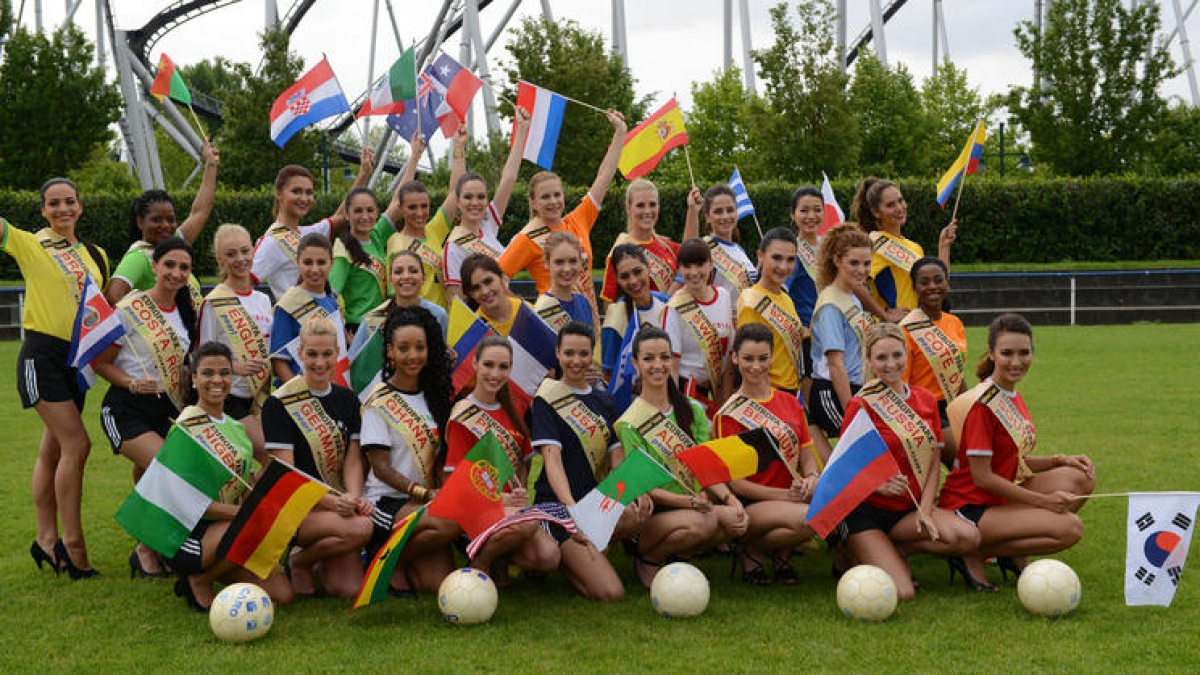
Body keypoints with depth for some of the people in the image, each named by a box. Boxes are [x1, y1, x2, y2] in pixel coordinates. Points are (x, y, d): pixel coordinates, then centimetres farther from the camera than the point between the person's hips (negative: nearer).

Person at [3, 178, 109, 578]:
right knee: (77, 444, -13)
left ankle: (46, 539, 19)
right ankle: (73, 545, -6)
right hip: (43, 354, -6)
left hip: (78, 358, 6)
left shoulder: (95, 255, 13)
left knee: (54, 449, 12)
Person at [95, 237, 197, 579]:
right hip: (127, 410, -7)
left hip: (164, 411, 7)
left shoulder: (183, 311, 10)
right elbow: (101, 362, -7)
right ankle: (147, 550, -4)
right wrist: (132, 383, -23)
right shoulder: (131, 309, -9)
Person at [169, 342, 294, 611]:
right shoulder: (187, 427, -9)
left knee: (283, 593, -10)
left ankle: (211, 574, 13)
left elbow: (250, 485, 15)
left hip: (228, 529, 7)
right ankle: (199, 581, -8)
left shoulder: (235, 427, 15)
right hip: (188, 533, -7)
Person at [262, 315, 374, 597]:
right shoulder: (280, 403, -7)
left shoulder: (347, 399, 11)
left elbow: (353, 460, 7)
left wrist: (354, 497, -14)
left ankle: (319, 564, 19)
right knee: (361, 528, -32)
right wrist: (328, 501, -26)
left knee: (349, 589, -15)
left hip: (338, 503, 5)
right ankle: (299, 560, -4)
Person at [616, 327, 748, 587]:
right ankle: (647, 558, -6)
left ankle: (680, 556, 0)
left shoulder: (692, 410, 10)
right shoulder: (629, 424, -6)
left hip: (701, 503, 5)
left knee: (737, 519, -25)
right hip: (654, 514, -5)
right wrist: (690, 501, -25)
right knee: (701, 523, -34)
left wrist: (728, 497, -14)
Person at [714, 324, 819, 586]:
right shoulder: (729, 414, -4)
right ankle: (751, 552, -3)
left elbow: (807, 457, 15)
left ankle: (781, 553, 2)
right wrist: (786, 495, -18)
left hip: (792, 498, 6)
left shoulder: (790, 404, 13)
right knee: (806, 519, -34)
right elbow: (734, 481, -8)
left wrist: (811, 479, -10)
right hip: (749, 505, -5)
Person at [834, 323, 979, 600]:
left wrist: (925, 510, -6)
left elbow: (933, 461, 8)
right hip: (866, 511, -5)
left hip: (909, 510, 5)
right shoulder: (861, 405, -8)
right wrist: (880, 484, -28)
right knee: (901, 593, -22)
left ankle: (898, 550, 1)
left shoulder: (926, 400, 8)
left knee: (968, 537, -22)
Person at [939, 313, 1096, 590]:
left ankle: (1014, 554, 5)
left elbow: (1016, 461, 14)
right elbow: (982, 477, -19)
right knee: (1070, 528, -22)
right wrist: (1043, 500, -17)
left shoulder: (1014, 398, 11)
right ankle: (973, 555, -8)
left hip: (1001, 497, 9)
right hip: (971, 507, -9)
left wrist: (1060, 461, -2)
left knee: (1081, 478, -4)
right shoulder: (982, 404, -18)